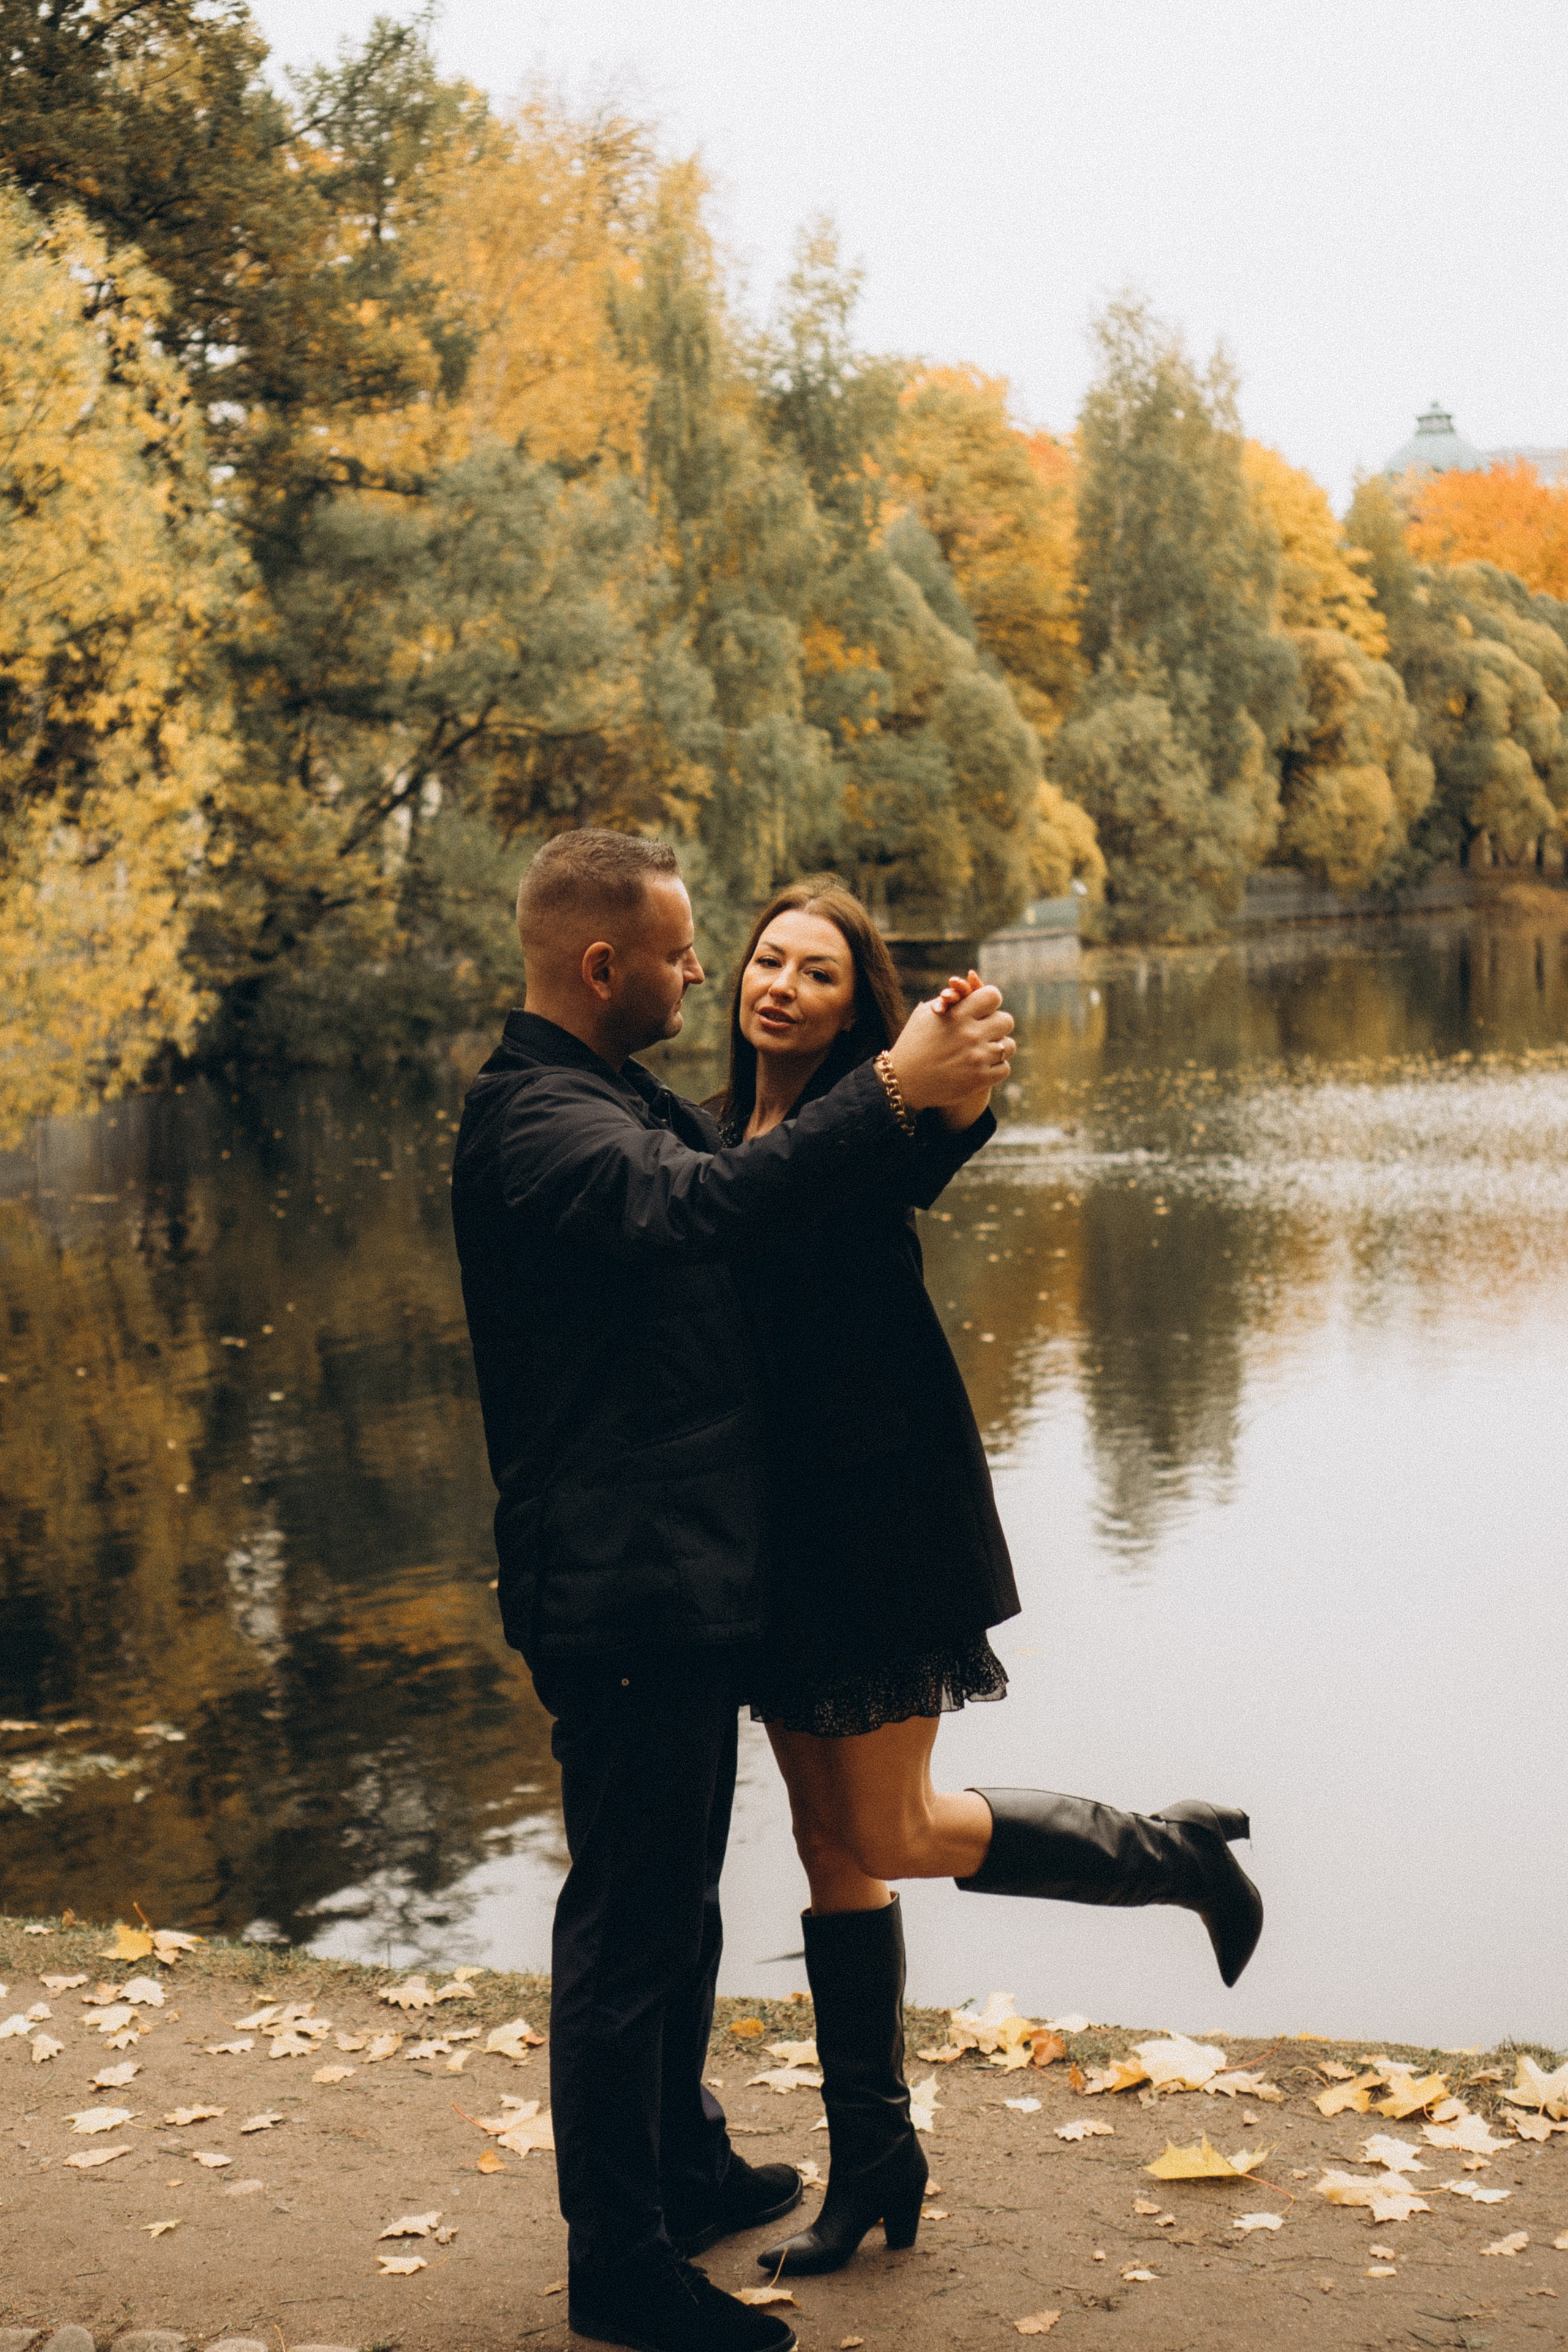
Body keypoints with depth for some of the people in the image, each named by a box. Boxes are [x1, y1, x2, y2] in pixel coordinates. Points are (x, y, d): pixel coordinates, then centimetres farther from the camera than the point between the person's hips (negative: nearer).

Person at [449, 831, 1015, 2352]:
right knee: (629, 1915, -2)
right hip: (619, 1590, -11)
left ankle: (683, 2168, 38)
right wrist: (891, 1088, -37)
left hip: (683, 1581, 11)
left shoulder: (629, 1099, 15)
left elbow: (781, 1209, 15)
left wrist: (941, 1110, -2)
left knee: (677, 1892, 22)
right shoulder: (530, 1122, -19)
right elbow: (695, 1208, -37)